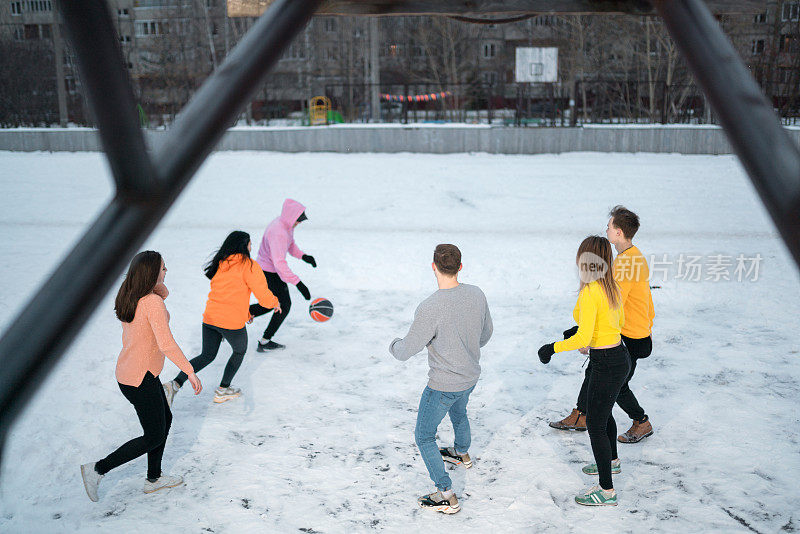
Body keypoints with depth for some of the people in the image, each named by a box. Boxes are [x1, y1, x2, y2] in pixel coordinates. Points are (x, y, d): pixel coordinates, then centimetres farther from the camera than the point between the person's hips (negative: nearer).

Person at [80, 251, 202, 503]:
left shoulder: (128, 297, 3)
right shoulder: (152, 302, -23)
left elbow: (162, 293, 21)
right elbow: (166, 344, -26)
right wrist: (190, 371, -19)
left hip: (127, 371, 9)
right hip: (141, 379, -9)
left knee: (165, 419, 23)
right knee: (153, 437, 7)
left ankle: (154, 478, 33)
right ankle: (97, 469, 9)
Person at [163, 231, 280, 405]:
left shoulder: (220, 263, 12)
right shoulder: (248, 265, -10)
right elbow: (263, 295, -11)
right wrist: (275, 303, 11)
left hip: (210, 318, 6)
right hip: (232, 322, -6)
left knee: (207, 355, 17)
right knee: (240, 351, 21)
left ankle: (174, 384, 2)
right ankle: (222, 391, 26)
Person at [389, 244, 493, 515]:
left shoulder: (430, 308, -31)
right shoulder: (476, 295, -10)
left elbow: (406, 351, -21)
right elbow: (486, 332, 7)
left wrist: (394, 345, 3)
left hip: (442, 386, -7)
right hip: (470, 376, 7)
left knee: (424, 437, 11)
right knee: (458, 413, 36)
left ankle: (447, 496, 12)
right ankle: (462, 453, 62)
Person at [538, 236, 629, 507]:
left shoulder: (590, 293, -24)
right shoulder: (612, 287, 3)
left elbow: (583, 338, -28)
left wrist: (552, 348, -15)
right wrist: (580, 330, 23)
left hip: (606, 365, -9)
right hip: (620, 358, 9)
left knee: (595, 424, 1)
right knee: (604, 413, 29)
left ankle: (606, 491, 9)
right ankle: (611, 461, 51)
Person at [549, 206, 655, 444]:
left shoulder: (625, 263, -27)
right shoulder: (636, 256, 6)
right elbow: (647, 299, 15)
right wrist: (648, 328, 25)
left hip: (630, 340, -10)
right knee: (594, 370, 18)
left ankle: (642, 423, 26)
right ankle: (580, 417, 32)